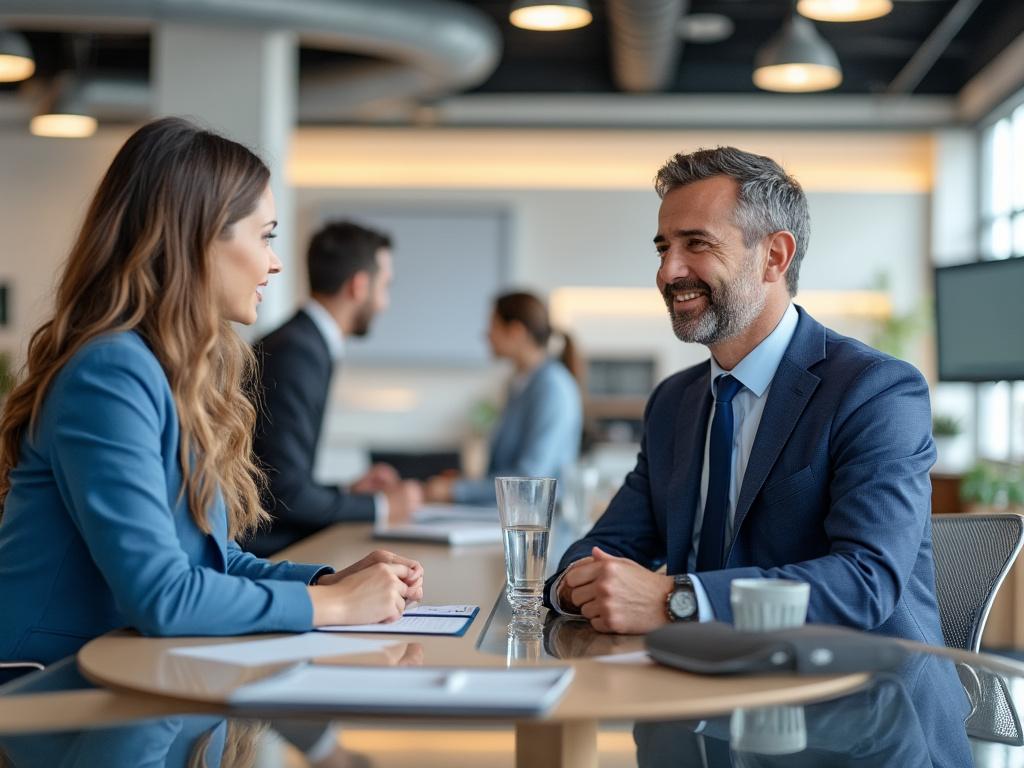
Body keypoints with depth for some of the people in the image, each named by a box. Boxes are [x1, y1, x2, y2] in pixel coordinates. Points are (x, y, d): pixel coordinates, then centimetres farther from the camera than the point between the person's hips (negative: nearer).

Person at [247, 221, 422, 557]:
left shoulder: (300, 343, 12)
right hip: (257, 551, -9)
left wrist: (347, 493, 16)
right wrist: (380, 506, -7)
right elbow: (284, 494, -20)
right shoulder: (295, 353, -17)